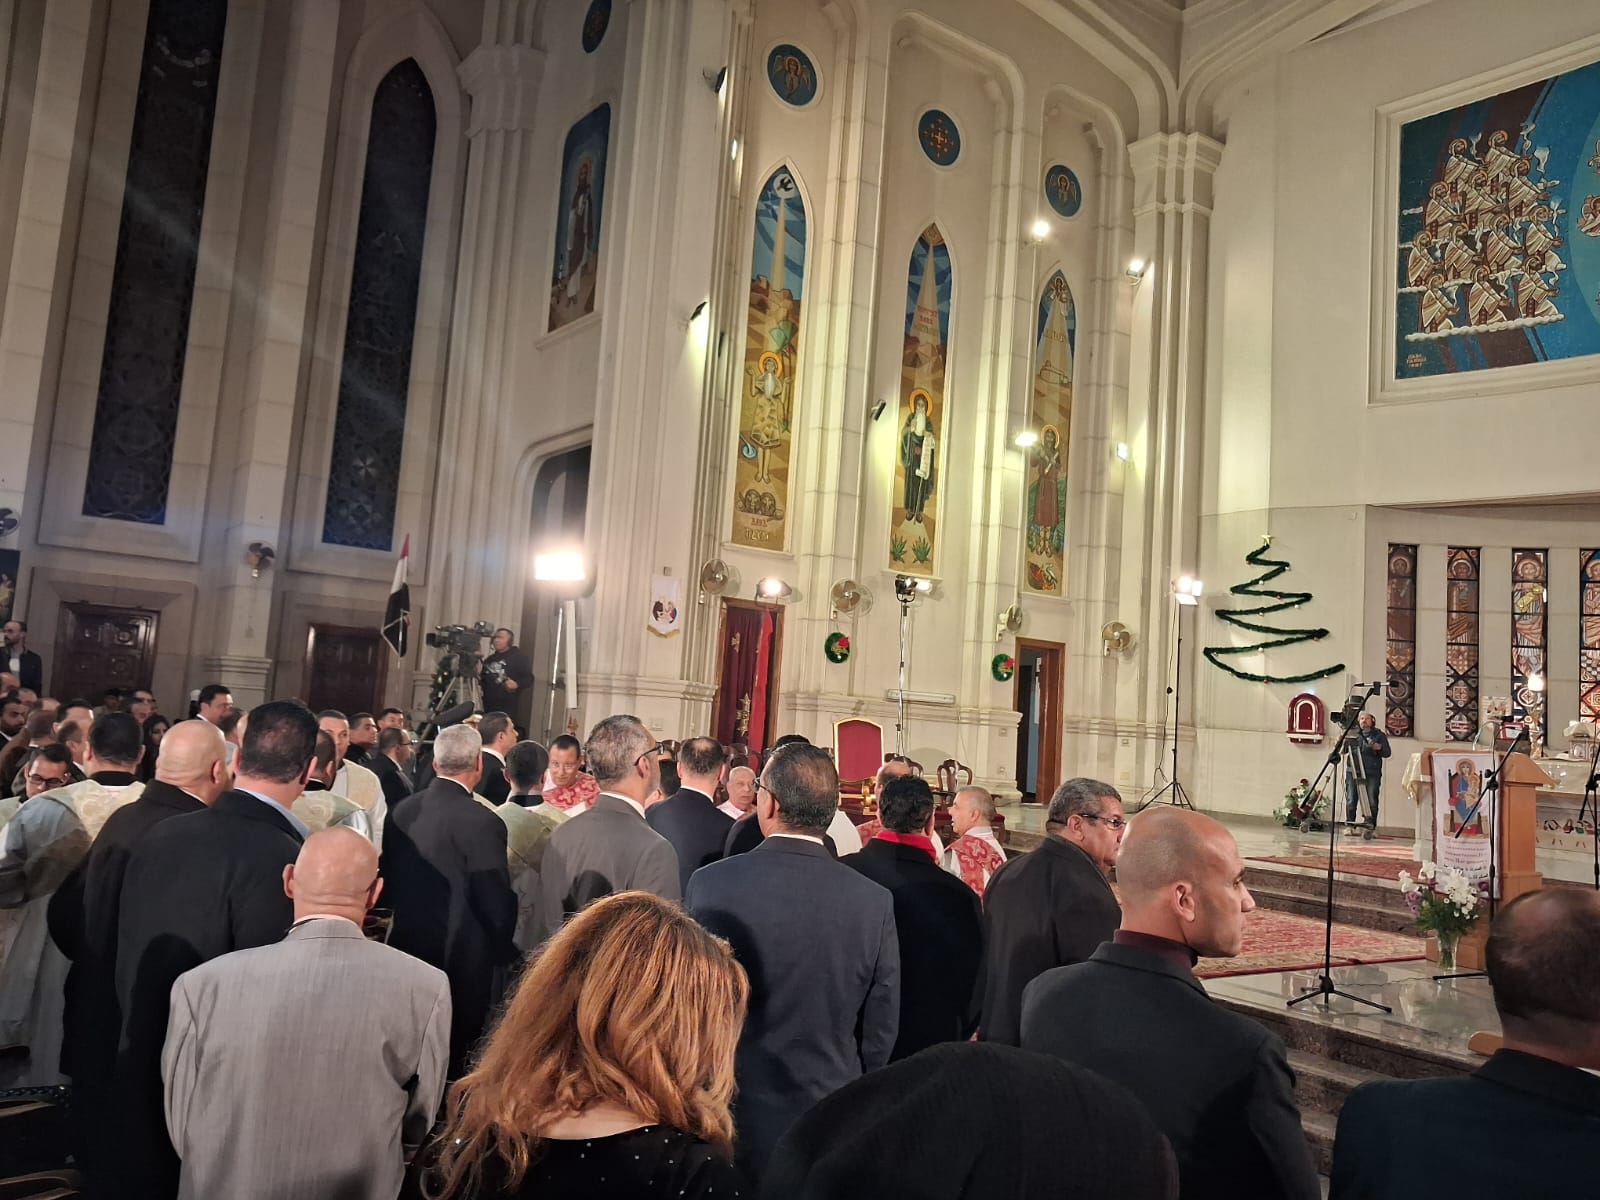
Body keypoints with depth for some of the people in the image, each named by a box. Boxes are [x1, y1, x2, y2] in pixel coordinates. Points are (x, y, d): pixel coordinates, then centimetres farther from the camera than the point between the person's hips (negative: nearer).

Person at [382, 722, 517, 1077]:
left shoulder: (402, 811, -1)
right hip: (463, 966, -6)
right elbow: (498, 905, -16)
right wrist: (505, 952, 2)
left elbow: (390, 881, 9)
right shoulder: (480, 822, -20)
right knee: (456, 1059, 8)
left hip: (407, 951, 6)